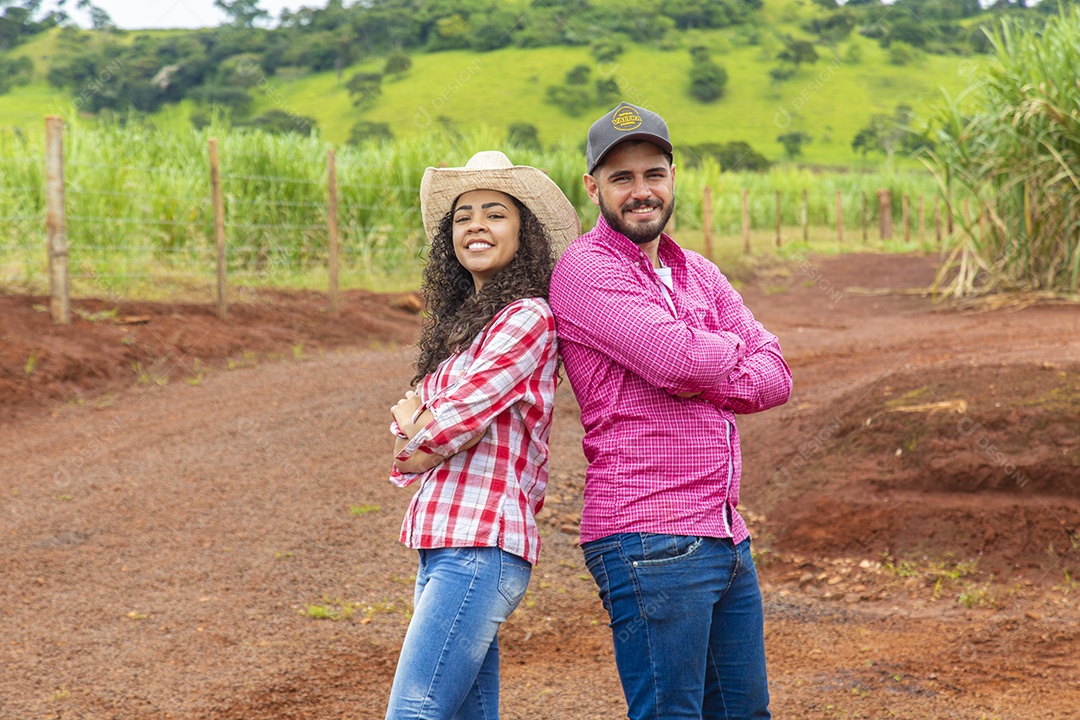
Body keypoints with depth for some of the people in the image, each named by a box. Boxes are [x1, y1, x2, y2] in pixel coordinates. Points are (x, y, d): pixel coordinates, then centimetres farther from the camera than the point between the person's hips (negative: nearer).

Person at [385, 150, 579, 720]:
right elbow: (411, 421, 15)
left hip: (480, 549, -9)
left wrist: (415, 437, 5)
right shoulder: (460, 322, 18)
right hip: (445, 546, 9)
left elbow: (461, 416, -15)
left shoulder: (528, 318, -10)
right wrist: (413, 418, -7)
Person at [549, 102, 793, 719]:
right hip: (650, 540, -8)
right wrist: (735, 349, 2)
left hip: (728, 535, 8)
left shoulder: (698, 273, 17)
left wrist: (704, 377, -12)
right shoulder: (585, 270, -8)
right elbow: (679, 358, -20)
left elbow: (776, 379, 7)